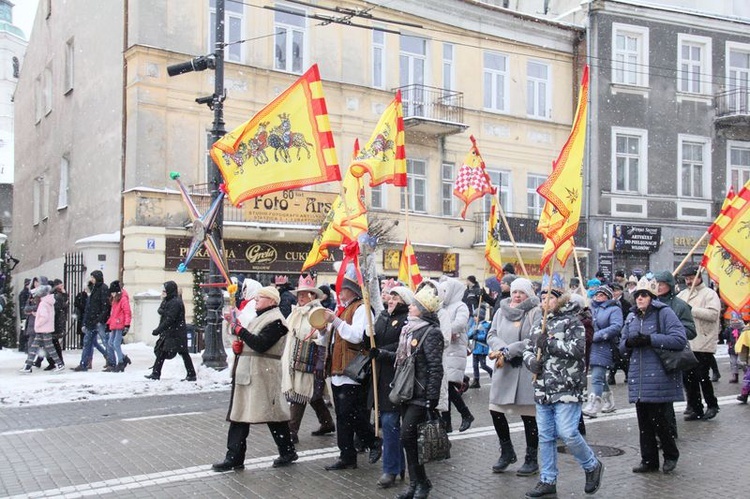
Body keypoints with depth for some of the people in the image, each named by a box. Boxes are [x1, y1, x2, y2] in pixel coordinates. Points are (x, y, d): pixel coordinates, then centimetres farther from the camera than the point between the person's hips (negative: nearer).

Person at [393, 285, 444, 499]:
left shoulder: (431, 333, -13)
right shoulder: (408, 328, 13)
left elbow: (435, 368, -16)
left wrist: (432, 398, -19)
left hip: (420, 395, -8)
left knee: (408, 437, -10)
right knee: (408, 439, 10)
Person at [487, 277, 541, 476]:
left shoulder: (535, 312, -5)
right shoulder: (502, 311, 11)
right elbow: (492, 335, 6)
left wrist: (509, 351, -16)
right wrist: (501, 349, -14)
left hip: (527, 369, -5)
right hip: (504, 369, 5)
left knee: (529, 415, 2)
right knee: (495, 411, 6)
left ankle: (532, 460, 17)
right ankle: (507, 452, 28)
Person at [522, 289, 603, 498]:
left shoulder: (572, 322, -4)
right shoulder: (538, 324, 17)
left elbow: (578, 348, -17)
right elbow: (529, 350, 20)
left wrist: (550, 343, -17)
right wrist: (531, 360, -3)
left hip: (567, 389, -6)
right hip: (543, 390, 7)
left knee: (567, 433, -11)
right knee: (545, 436, 9)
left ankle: (592, 467, 15)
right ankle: (548, 481, 18)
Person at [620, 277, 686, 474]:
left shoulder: (664, 313, -6)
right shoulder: (631, 317, 14)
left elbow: (680, 339, -15)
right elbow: (622, 345, 19)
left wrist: (650, 339, -20)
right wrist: (629, 342, -6)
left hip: (660, 376, -6)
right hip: (638, 377, 6)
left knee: (659, 419, -2)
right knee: (644, 421, 8)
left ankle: (671, 455, 21)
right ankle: (649, 460, 19)